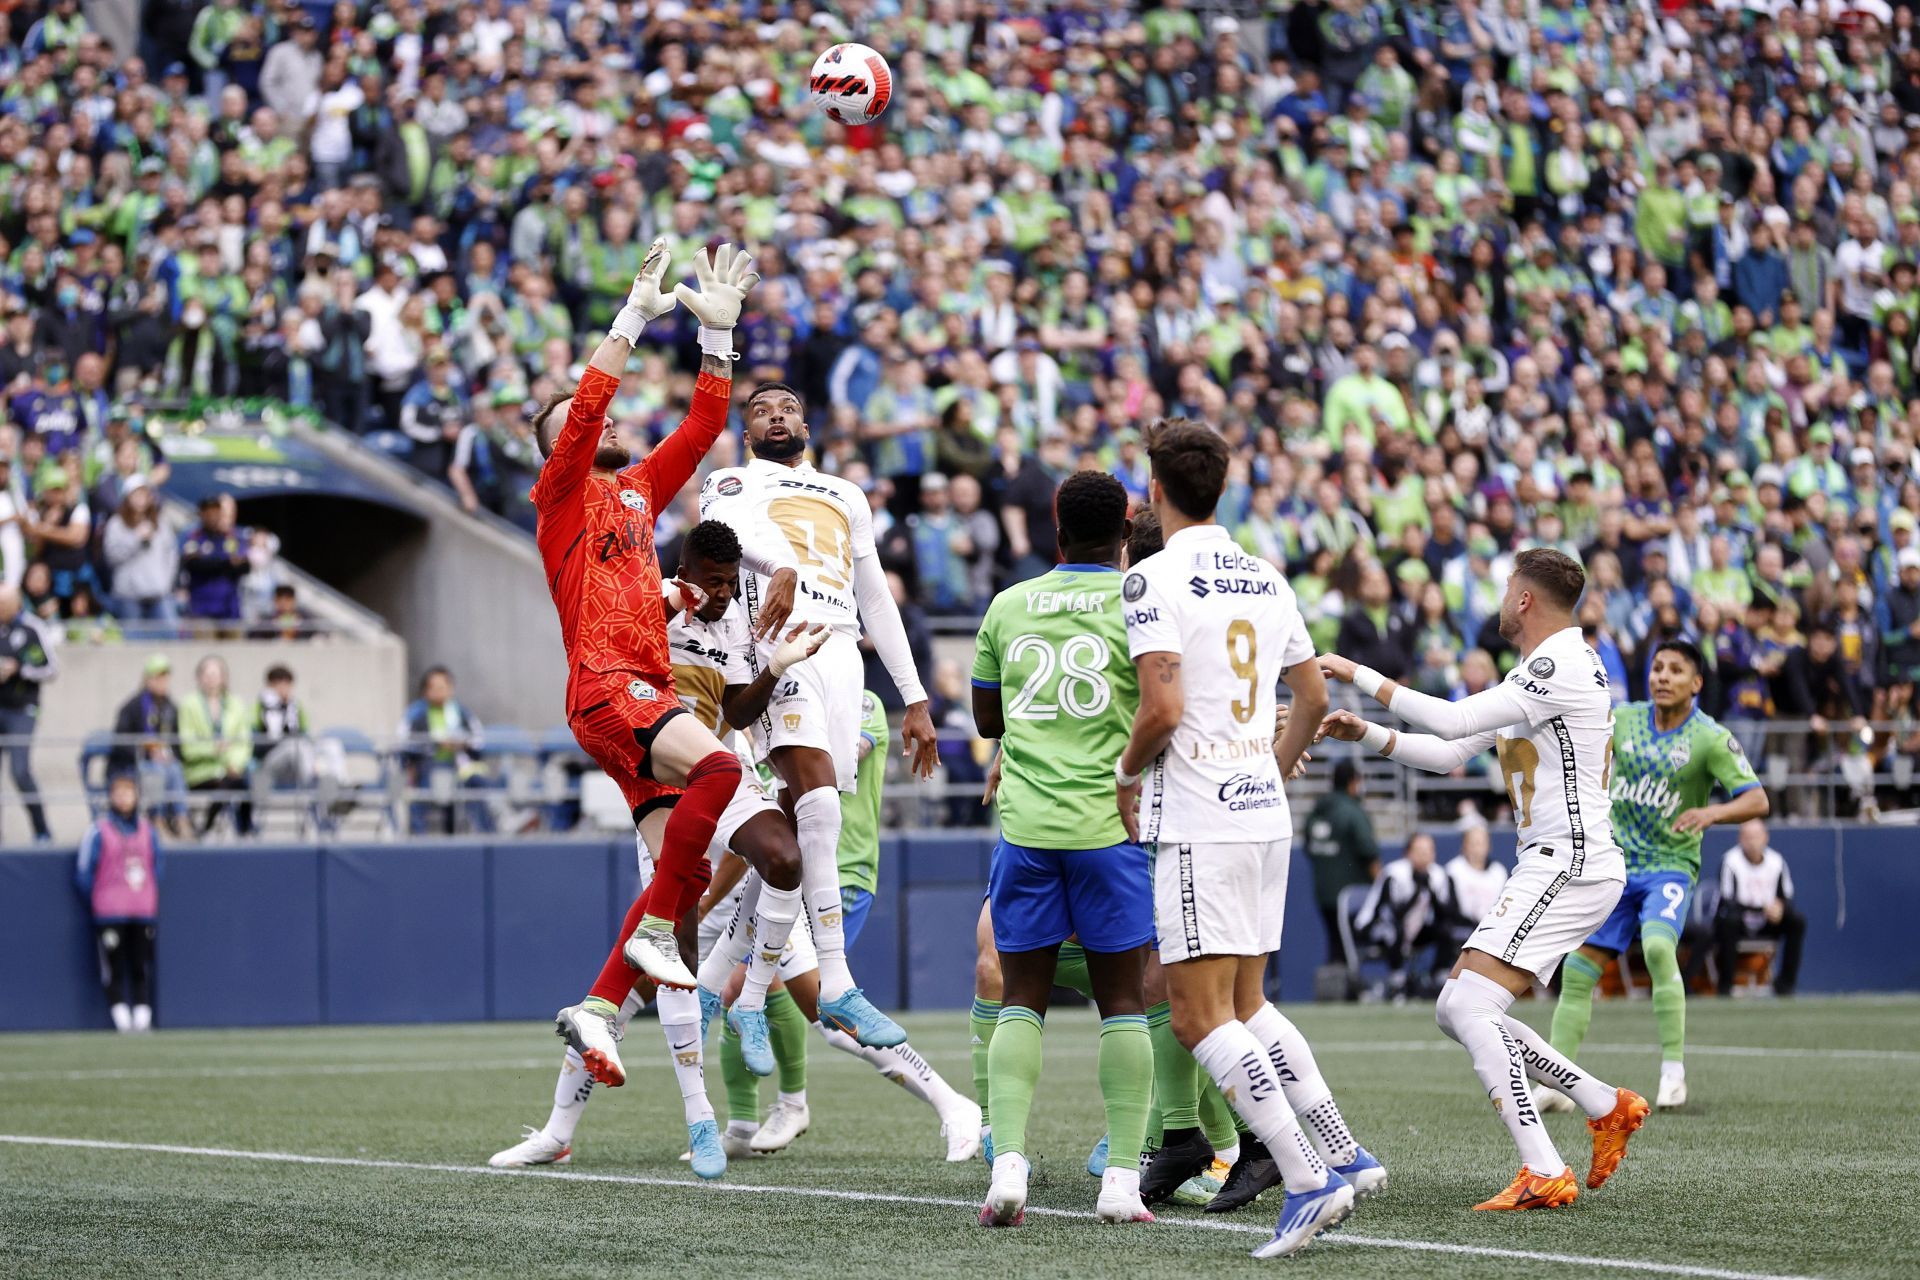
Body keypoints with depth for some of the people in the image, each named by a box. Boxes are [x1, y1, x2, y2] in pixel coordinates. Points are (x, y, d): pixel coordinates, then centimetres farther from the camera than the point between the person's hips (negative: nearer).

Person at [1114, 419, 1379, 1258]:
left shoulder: (1155, 580, -10)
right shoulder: (1266, 579, 13)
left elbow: (1163, 707, -19)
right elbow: (1313, 696, 18)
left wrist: (1127, 772, -1)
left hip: (1196, 821, -8)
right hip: (1265, 812, 8)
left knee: (1201, 1017, -6)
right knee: (1245, 1004, 18)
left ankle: (1307, 1180, -15)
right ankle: (1345, 1156, 10)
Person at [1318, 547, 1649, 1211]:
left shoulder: (1566, 666, -14)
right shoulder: (1529, 674, 19)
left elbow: (1452, 720, -20)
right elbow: (1451, 752, 23)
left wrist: (1357, 675, -14)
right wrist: (1368, 734, 14)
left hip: (1569, 866, -11)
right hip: (1548, 868, 11)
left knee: (1470, 1007, -19)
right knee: (1456, 1010, 10)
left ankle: (1544, 1174, -23)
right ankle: (1607, 1107, 13)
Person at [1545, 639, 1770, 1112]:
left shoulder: (1711, 739, -10)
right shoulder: (1622, 720, 3)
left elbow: (1757, 800, -16)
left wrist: (1712, 812, -33)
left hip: (1670, 865, -4)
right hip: (1615, 863, 4)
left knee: (1658, 948, -31)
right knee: (1578, 969, -4)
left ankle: (1674, 1069, -22)